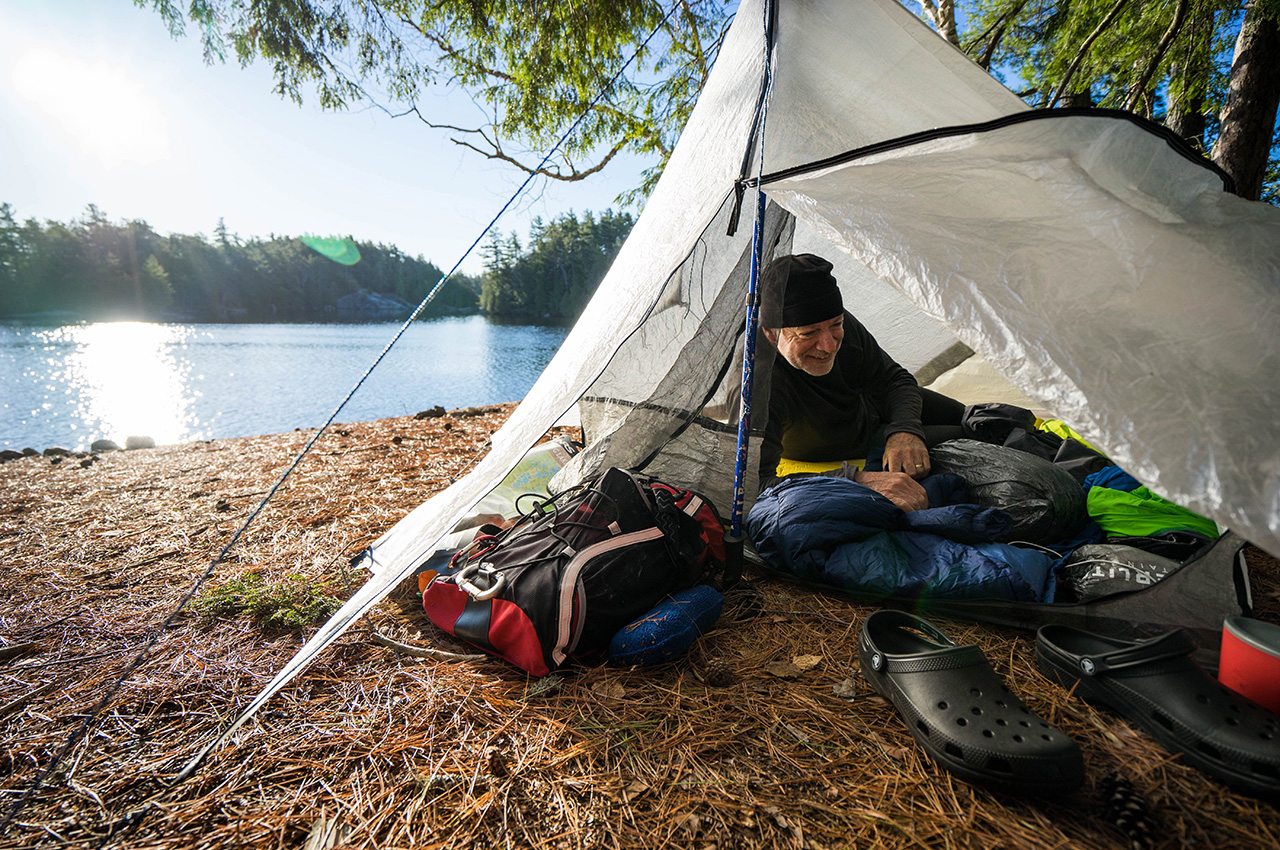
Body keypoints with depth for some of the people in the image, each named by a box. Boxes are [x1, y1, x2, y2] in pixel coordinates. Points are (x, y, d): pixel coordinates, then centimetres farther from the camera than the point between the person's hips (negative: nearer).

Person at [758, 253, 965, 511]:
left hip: (869, 409, 5)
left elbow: (895, 380, -11)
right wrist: (859, 481, -61)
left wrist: (905, 431, -33)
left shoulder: (842, 325, -27)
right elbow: (758, 484, -54)